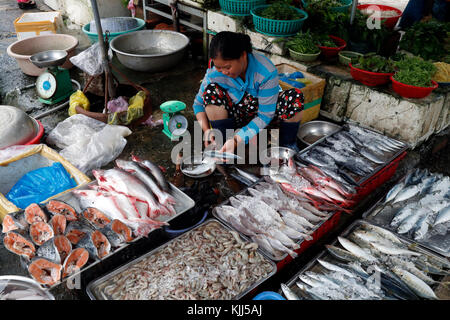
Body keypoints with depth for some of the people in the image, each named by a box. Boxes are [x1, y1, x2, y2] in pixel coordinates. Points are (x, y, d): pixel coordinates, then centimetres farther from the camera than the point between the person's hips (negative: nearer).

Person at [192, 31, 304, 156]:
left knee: (296, 96, -31)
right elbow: (199, 103, -7)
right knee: (211, 90, -29)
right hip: (235, 114, 1)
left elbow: (265, 115, -28)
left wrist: (236, 140, -36)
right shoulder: (214, 74, -24)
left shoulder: (267, 72, -31)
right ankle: (221, 143, -16)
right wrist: (206, 130, -27)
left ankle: (288, 144, -6)